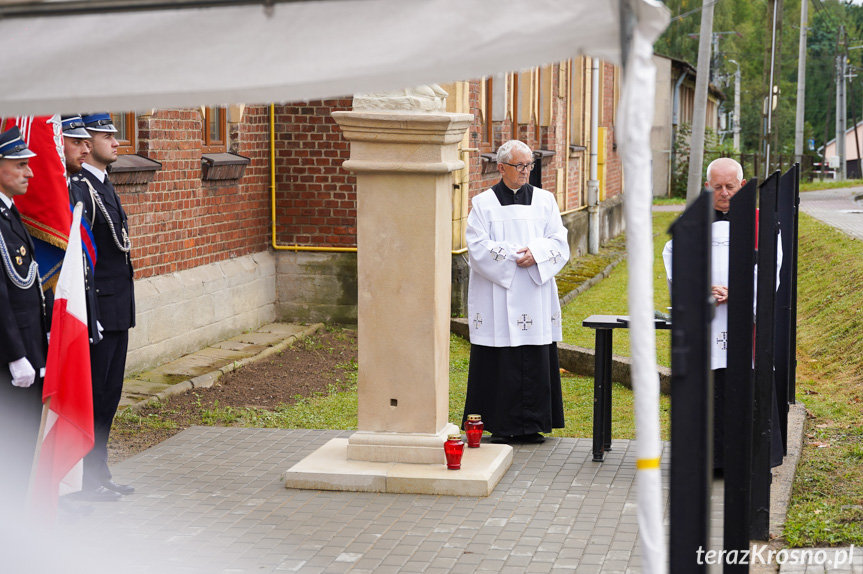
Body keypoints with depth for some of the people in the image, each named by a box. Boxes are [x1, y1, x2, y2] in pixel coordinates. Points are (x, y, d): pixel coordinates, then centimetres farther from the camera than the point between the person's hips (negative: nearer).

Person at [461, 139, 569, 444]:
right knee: (500, 362, -3)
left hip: (535, 297, 3)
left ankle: (531, 424, 9)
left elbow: (559, 243, 4)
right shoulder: (483, 203, 3)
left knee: (535, 362, 1)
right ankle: (501, 426, 4)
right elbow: (477, 247, -6)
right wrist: (515, 254, -14)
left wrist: (536, 254, -15)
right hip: (497, 299, -2)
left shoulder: (545, 200, 10)